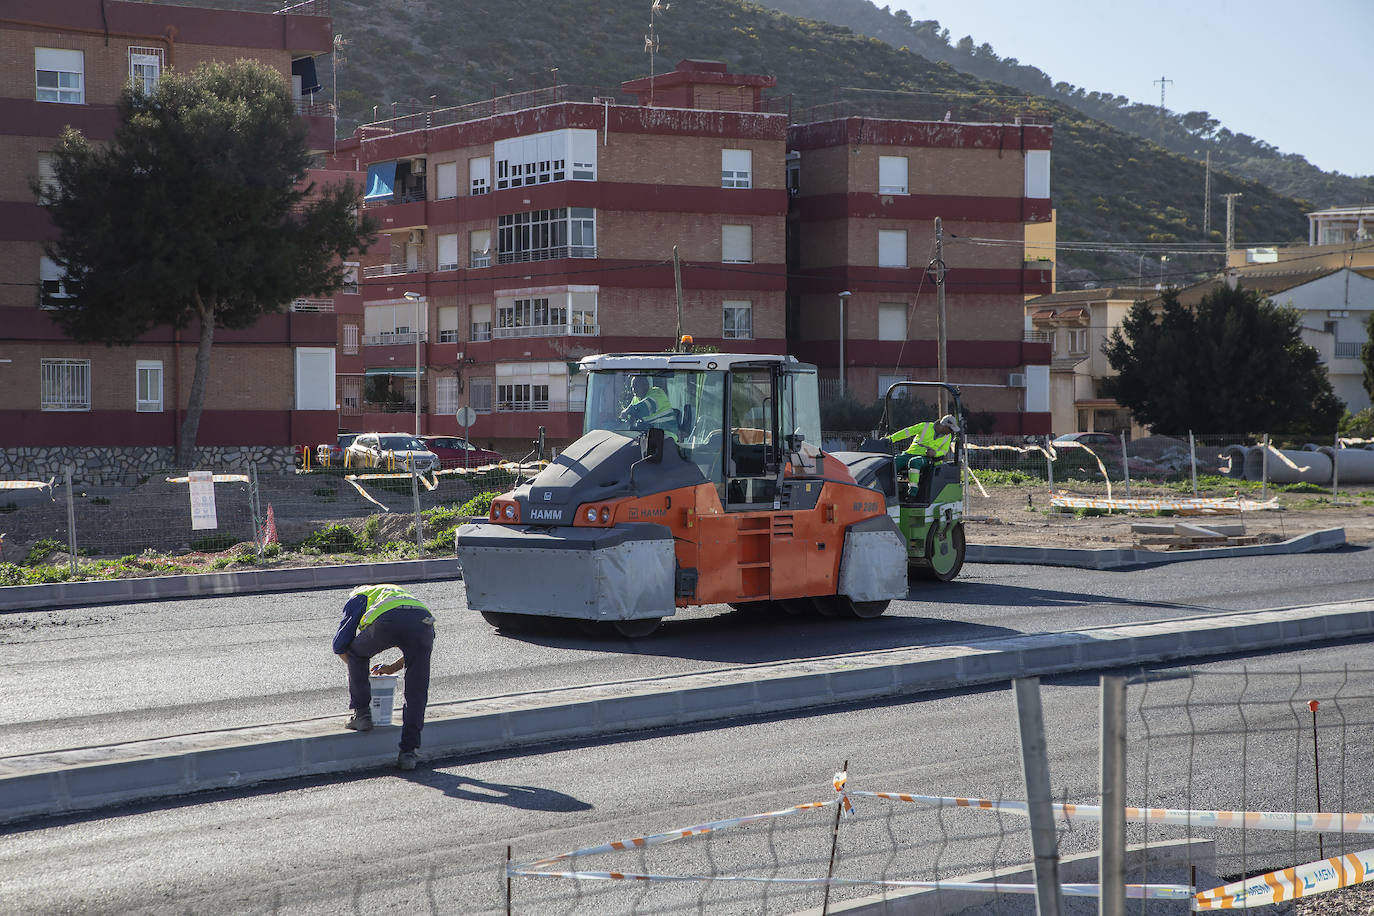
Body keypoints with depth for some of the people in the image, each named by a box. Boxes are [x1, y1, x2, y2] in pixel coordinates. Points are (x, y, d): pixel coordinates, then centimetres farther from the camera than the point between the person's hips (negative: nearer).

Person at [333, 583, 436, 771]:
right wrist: (393, 667, 46)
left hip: (388, 621, -3)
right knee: (416, 692, 12)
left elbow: (340, 645, 26)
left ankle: (361, 713, 26)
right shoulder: (397, 591, 46)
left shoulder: (357, 597, 33)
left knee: (356, 653, 27)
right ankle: (408, 751, 8)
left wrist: (358, 670, 41)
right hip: (424, 620, 4)